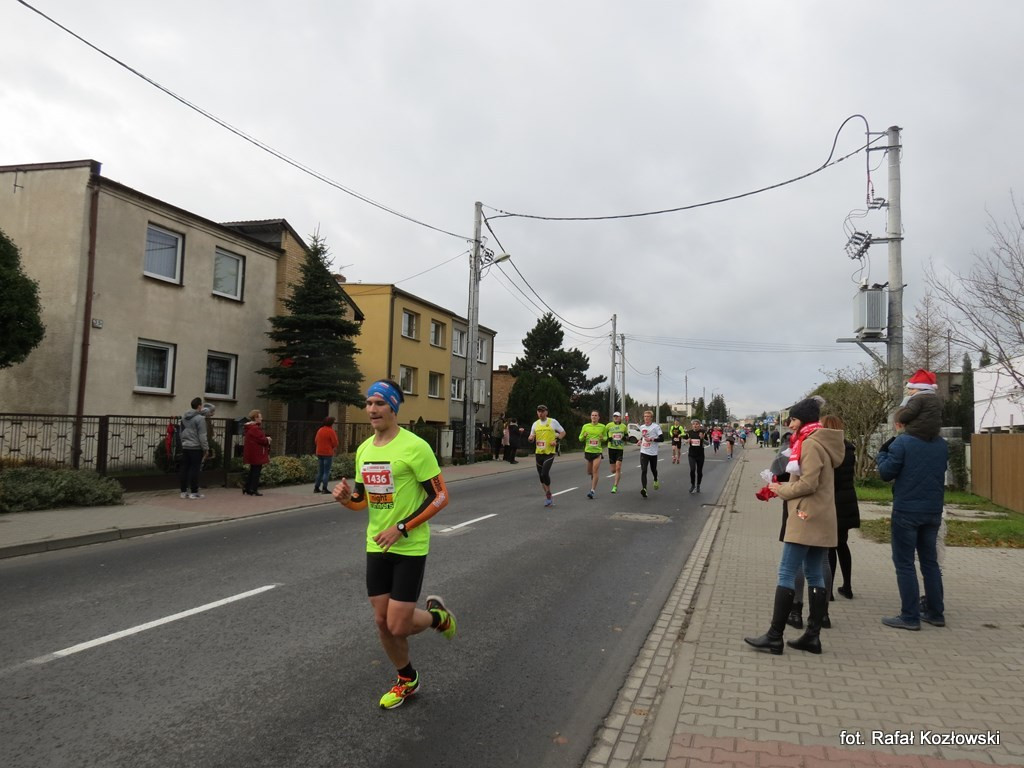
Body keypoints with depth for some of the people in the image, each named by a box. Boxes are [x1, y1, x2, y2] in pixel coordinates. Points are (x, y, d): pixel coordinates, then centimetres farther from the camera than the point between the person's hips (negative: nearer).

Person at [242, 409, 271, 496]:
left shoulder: (250, 427, 16)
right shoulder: (255, 428, -19)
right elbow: (261, 440, -22)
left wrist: (265, 439, 6)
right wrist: (267, 439, -4)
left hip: (252, 454, 11)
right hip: (256, 454, -11)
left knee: (252, 471, 17)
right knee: (256, 471, -4)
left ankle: (247, 488, 21)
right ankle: (253, 490, -2)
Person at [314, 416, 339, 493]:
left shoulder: (320, 430, 8)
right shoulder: (331, 431, -12)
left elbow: (316, 441, 14)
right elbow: (335, 443, -13)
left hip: (319, 453, 6)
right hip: (328, 454, -6)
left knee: (319, 472, 13)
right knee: (326, 472, -2)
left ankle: (316, 488, 13)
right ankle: (324, 488, -3)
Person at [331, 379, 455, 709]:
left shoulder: (414, 446, -16)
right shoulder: (364, 449, 6)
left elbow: (440, 496, -15)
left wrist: (401, 528, -19)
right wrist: (347, 497, -7)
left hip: (410, 548, -6)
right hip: (376, 546, 7)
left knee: (399, 626, -6)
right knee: (382, 621, 12)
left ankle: (438, 615, 27)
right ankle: (407, 680, 35)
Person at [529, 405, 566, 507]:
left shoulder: (553, 422, -2)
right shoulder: (535, 424, 10)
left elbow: (563, 432, 6)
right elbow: (531, 438, 17)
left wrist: (556, 440, -10)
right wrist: (531, 438, -7)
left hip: (549, 453, -5)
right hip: (539, 453, 5)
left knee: (544, 473, -18)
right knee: (541, 476, 7)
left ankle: (548, 495, 0)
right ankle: (548, 498, 21)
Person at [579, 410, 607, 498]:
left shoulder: (602, 427, 1)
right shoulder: (585, 426, 4)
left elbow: (606, 437, 13)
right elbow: (580, 439, 9)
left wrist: (603, 438, -10)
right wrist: (584, 436, -13)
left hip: (598, 451, -2)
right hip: (588, 451, 3)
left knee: (595, 471, -13)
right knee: (589, 471, 11)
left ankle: (593, 490, -11)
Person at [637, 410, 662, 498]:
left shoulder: (656, 427, -8)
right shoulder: (642, 427, 9)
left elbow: (661, 438, -14)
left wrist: (651, 439, -25)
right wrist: (640, 440, 7)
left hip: (653, 452, -2)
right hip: (644, 452, 3)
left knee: (653, 469, 17)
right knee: (643, 471, -13)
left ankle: (655, 481, 50)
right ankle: (644, 489, -23)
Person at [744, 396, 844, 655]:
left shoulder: (810, 444, -14)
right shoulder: (820, 443, 16)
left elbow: (808, 484, -20)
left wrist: (781, 490, -6)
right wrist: (784, 487, 8)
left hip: (806, 518, -10)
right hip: (820, 519, 10)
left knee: (786, 574, -7)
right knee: (815, 575, 11)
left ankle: (774, 637, -4)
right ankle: (813, 636, 15)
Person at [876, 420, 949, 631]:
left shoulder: (903, 442, -13)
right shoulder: (942, 445, 6)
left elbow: (886, 472, -12)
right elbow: (939, 472, 18)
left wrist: (881, 454, 6)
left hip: (906, 511, -6)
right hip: (933, 511, 6)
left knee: (904, 563, 1)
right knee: (930, 561, 16)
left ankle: (910, 617, 1)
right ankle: (935, 613, 22)